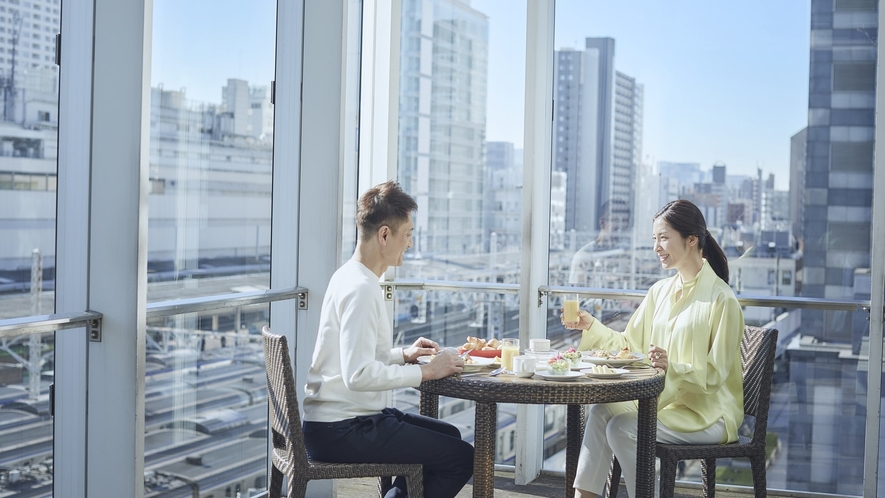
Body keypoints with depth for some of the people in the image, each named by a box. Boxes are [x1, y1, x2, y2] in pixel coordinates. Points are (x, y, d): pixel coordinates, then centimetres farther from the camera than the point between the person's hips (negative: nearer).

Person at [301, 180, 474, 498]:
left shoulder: (350, 276, 11)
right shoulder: (360, 288, -20)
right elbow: (358, 374, -28)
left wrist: (404, 355, 9)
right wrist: (425, 372, -19)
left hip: (344, 420, 10)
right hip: (340, 432, -10)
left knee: (448, 435, 23)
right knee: (462, 457, -10)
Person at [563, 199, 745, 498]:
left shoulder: (721, 300, -13)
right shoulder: (660, 292, 9)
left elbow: (714, 375, -15)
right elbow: (629, 346, 10)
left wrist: (672, 368, -32)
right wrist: (591, 326, -3)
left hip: (707, 412, -7)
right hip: (663, 400, 7)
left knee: (622, 428, -24)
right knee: (601, 412, -17)